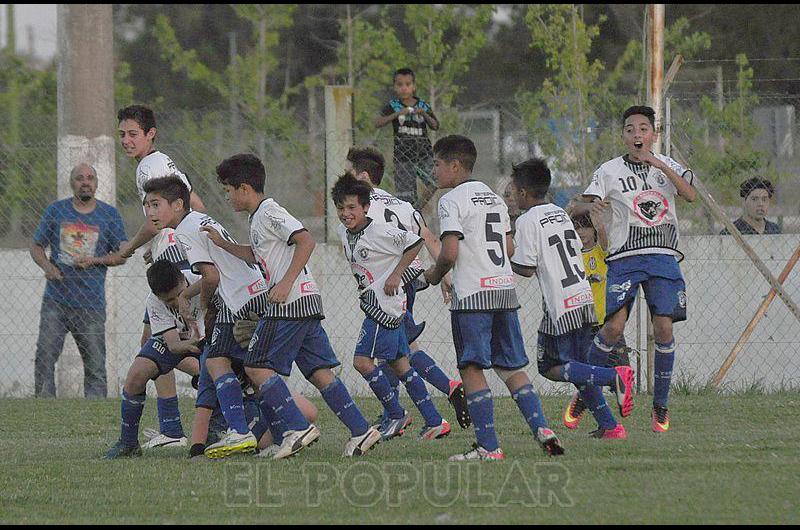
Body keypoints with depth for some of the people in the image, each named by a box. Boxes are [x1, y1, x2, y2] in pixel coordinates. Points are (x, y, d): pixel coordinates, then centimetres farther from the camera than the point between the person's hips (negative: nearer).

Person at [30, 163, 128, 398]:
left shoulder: (109, 215, 7)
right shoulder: (56, 211, 8)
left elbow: (122, 254, 8)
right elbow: (36, 247, 13)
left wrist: (95, 261, -9)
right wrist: (47, 266, -8)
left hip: (91, 305, -1)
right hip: (55, 300, 1)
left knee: (95, 365, -1)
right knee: (44, 357, -6)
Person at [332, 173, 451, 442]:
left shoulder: (378, 232, -18)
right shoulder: (344, 232, 6)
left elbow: (414, 242, -15)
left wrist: (396, 275, -15)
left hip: (385, 304, -9)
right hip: (372, 304, 9)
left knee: (362, 360, -12)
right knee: (400, 364, 9)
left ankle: (396, 414, 1)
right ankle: (435, 422, 12)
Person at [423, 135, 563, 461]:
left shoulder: (452, 201, -8)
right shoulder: (495, 198, 17)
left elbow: (449, 253, -16)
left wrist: (435, 274, 3)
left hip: (472, 296, -8)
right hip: (505, 289, 8)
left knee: (471, 368, -4)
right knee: (511, 366, 12)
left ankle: (489, 447, -9)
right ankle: (542, 430, 0)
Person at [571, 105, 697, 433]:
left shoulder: (667, 165, 11)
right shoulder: (610, 171, 6)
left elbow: (691, 195, -6)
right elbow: (578, 207, 3)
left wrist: (659, 165, -14)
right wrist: (590, 206, -20)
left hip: (663, 257, 2)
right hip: (625, 258, -2)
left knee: (664, 327, -8)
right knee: (613, 328, -15)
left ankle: (661, 405, 5)